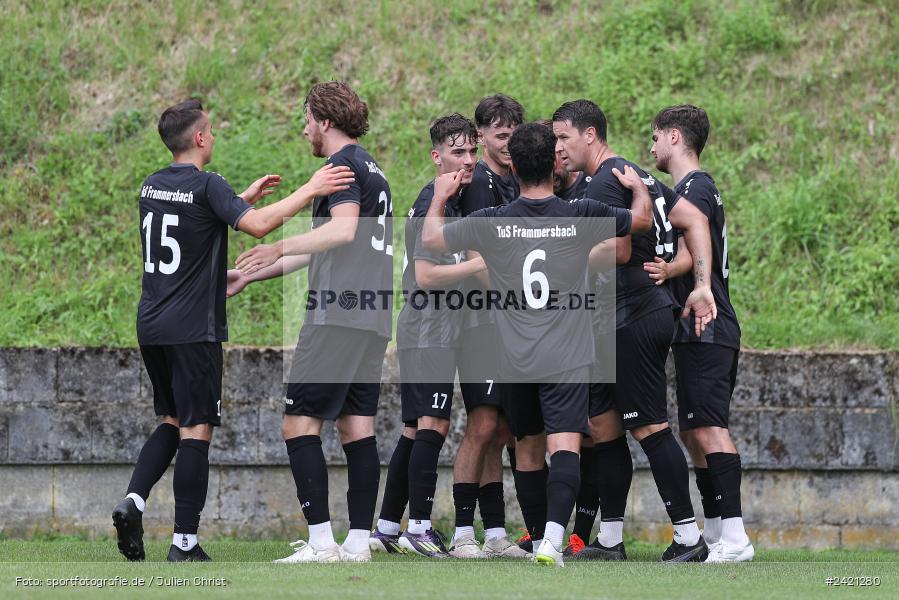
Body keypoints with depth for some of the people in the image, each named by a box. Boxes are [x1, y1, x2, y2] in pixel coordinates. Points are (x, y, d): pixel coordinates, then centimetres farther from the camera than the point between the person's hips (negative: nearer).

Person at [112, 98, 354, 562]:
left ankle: (132, 502, -1)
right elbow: (257, 225, -25)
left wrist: (246, 196, 27)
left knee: (172, 421, 19)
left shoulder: (152, 186, 11)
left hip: (152, 327, 7)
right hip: (192, 328, -7)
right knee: (196, 429, -2)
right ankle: (184, 542, -3)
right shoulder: (206, 185, -12)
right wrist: (309, 191, -17)